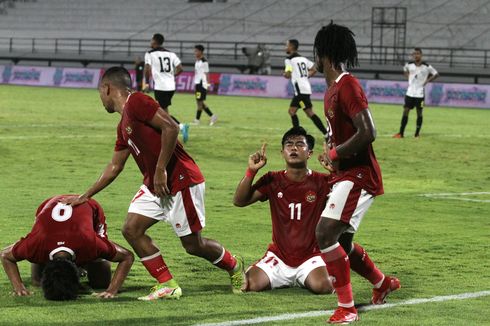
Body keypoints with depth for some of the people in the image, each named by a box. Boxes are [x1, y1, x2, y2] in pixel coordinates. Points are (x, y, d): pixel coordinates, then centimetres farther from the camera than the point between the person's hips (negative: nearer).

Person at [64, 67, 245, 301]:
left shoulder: (136, 102, -13)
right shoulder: (123, 126, 16)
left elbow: (171, 128, -23)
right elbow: (114, 167, 24)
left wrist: (161, 170, -21)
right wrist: (85, 197, 26)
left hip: (181, 181, -9)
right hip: (154, 185, 9)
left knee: (193, 245, -2)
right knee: (132, 229, -2)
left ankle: (234, 266, 25)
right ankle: (168, 286, 2)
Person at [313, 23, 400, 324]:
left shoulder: (348, 86, -18)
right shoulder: (332, 89, 13)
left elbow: (367, 133, -25)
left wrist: (334, 153, -15)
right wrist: (331, 152, 6)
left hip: (358, 175, -10)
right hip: (346, 175, 10)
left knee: (325, 233, -20)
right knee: (342, 242, 18)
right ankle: (383, 283, 41)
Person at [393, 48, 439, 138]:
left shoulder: (426, 66, -8)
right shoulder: (409, 65, 1)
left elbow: (436, 74, 2)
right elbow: (405, 70, 23)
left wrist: (427, 81, -6)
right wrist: (408, 78, 7)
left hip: (420, 93, -2)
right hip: (410, 92, 3)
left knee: (419, 113, 2)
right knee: (405, 111, 0)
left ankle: (417, 134, 10)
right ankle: (401, 133, 4)